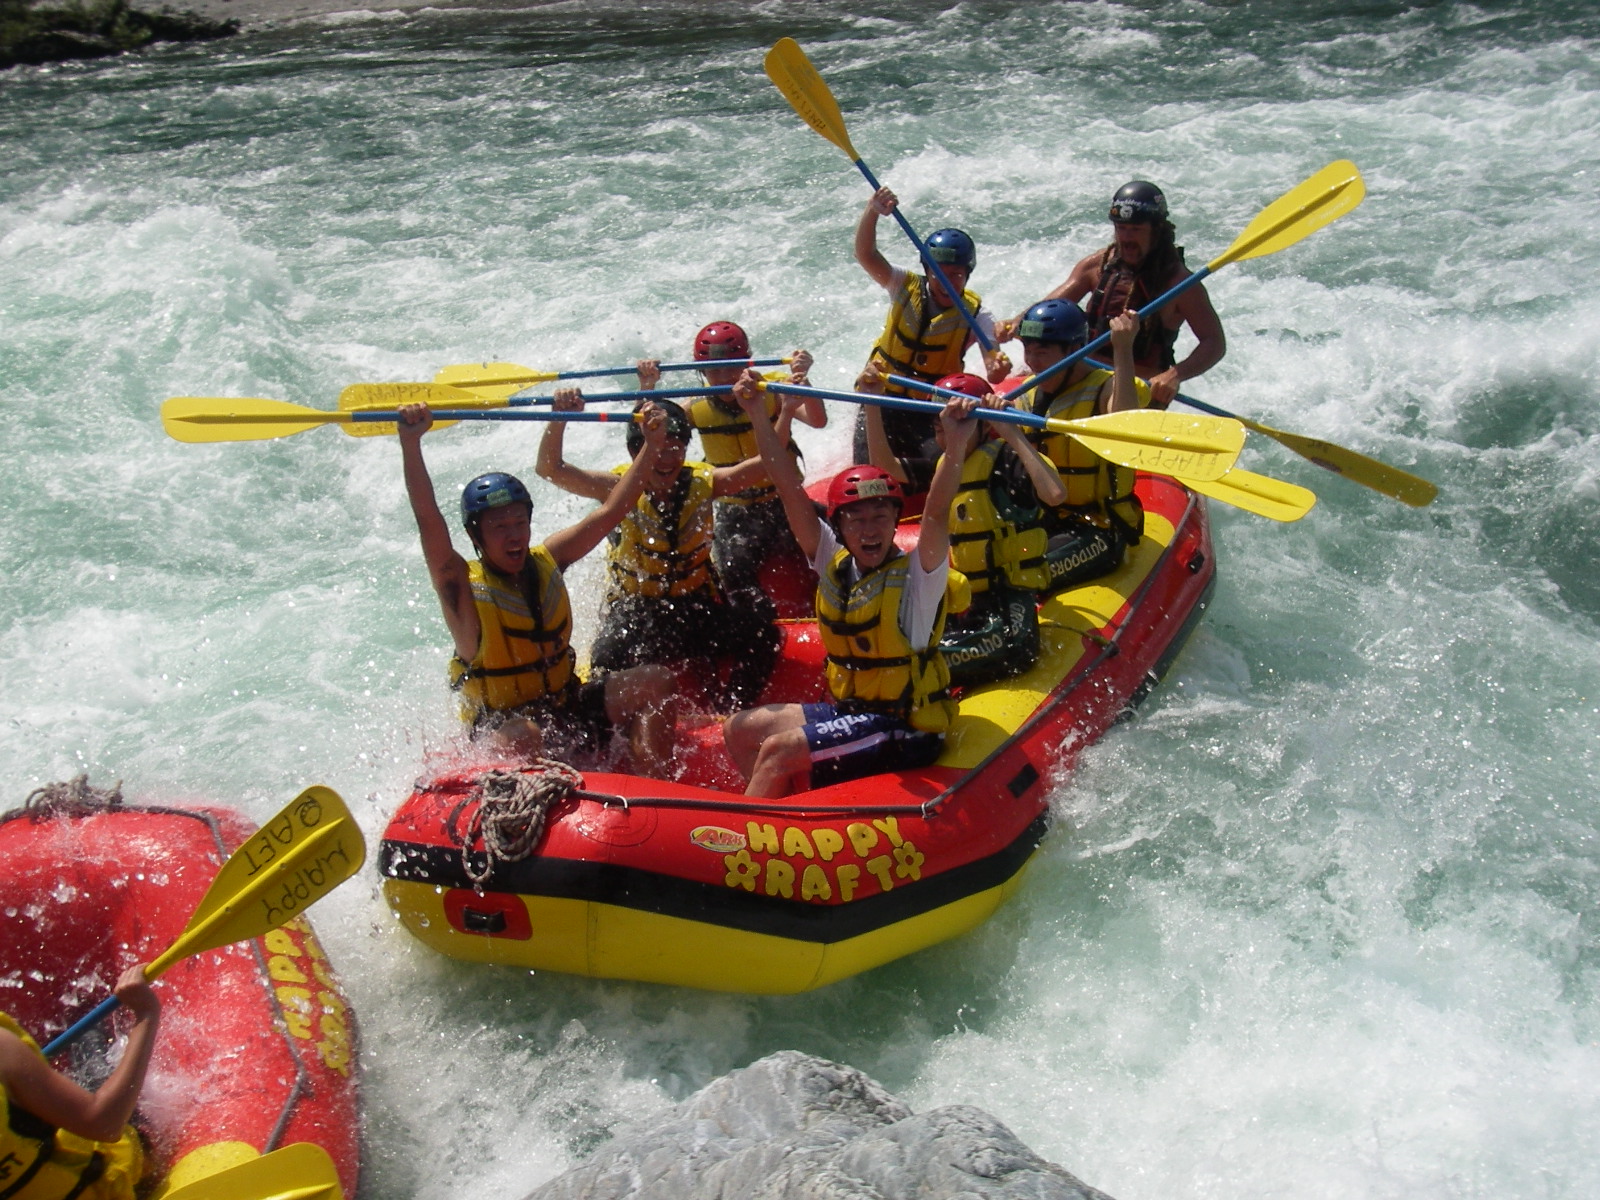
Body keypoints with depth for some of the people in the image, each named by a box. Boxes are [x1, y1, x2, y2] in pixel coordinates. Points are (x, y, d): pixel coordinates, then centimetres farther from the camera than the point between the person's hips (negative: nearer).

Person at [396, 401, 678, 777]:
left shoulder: (547, 561, 5)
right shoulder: (463, 589, -11)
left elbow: (609, 513, 8)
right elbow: (428, 520, -27)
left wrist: (651, 447, 2)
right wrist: (411, 442, -38)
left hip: (570, 706, 6)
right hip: (502, 724, -6)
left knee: (656, 682, -11)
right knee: (521, 738, -40)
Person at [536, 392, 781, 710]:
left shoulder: (702, 483, -5)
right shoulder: (620, 488, -11)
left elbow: (767, 463, -14)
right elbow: (550, 469, -21)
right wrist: (559, 418, -36)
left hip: (696, 608, 3)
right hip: (635, 610, -2)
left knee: (762, 636, -16)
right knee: (607, 661, -30)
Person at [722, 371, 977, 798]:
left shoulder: (917, 576, -13)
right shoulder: (834, 563, 3)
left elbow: (936, 514, -32)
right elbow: (792, 493, -1)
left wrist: (956, 445, -46)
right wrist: (759, 417, -5)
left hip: (902, 729, -7)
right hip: (847, 711, 8)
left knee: (779, 751, -20)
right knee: (740, 731, 6)